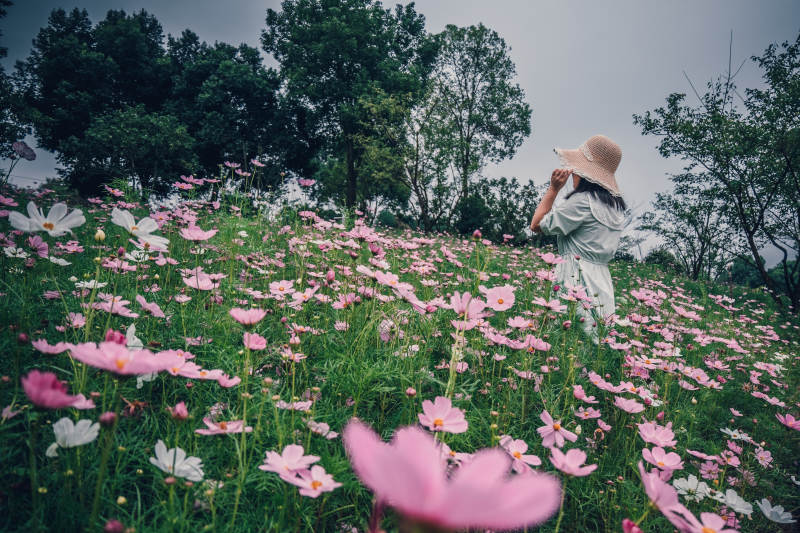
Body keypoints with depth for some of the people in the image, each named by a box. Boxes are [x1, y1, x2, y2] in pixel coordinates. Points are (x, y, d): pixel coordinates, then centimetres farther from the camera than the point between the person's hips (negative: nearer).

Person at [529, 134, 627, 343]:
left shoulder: (582, 200, -11)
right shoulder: (615, 205, 14)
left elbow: (537, 225, -3)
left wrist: (553, 189, 4)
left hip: (577, 280, -9)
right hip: (602, 284, 9)